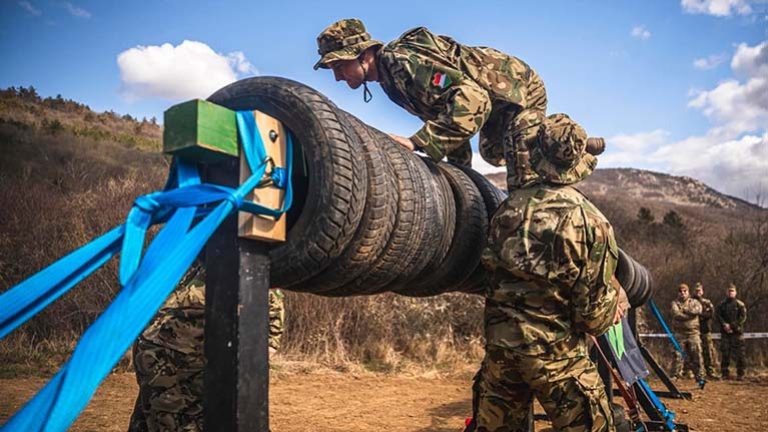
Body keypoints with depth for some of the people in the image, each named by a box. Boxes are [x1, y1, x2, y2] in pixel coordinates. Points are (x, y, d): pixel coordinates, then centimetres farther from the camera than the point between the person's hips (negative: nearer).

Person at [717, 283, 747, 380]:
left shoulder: (740, 304, 3)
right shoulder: (721, 305, 12)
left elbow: (743, 317, -5)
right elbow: (719, 316, 4)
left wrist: (733, 326, -13)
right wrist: (724, 325, -13)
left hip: (737, 332, -2)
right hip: (725, 332, 2)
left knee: (739, 354, -3)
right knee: (724, 353, 2)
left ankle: (740, 374, 4)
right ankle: (725, 374, 8)